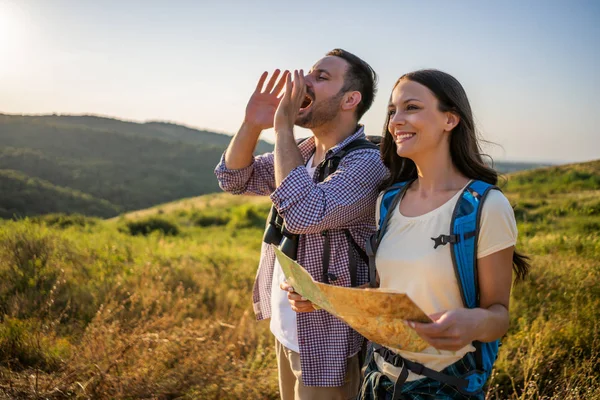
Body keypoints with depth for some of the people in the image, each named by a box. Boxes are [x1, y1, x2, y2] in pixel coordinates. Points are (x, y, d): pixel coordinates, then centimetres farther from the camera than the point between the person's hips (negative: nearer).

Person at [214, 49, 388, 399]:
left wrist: (283, 126, -27)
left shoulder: (367, 162, -21)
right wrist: (252, 124, -12)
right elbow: (233, 178, 6)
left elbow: (304, 215, -34)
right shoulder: (302, 152, 4)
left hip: (326, 343, -7)